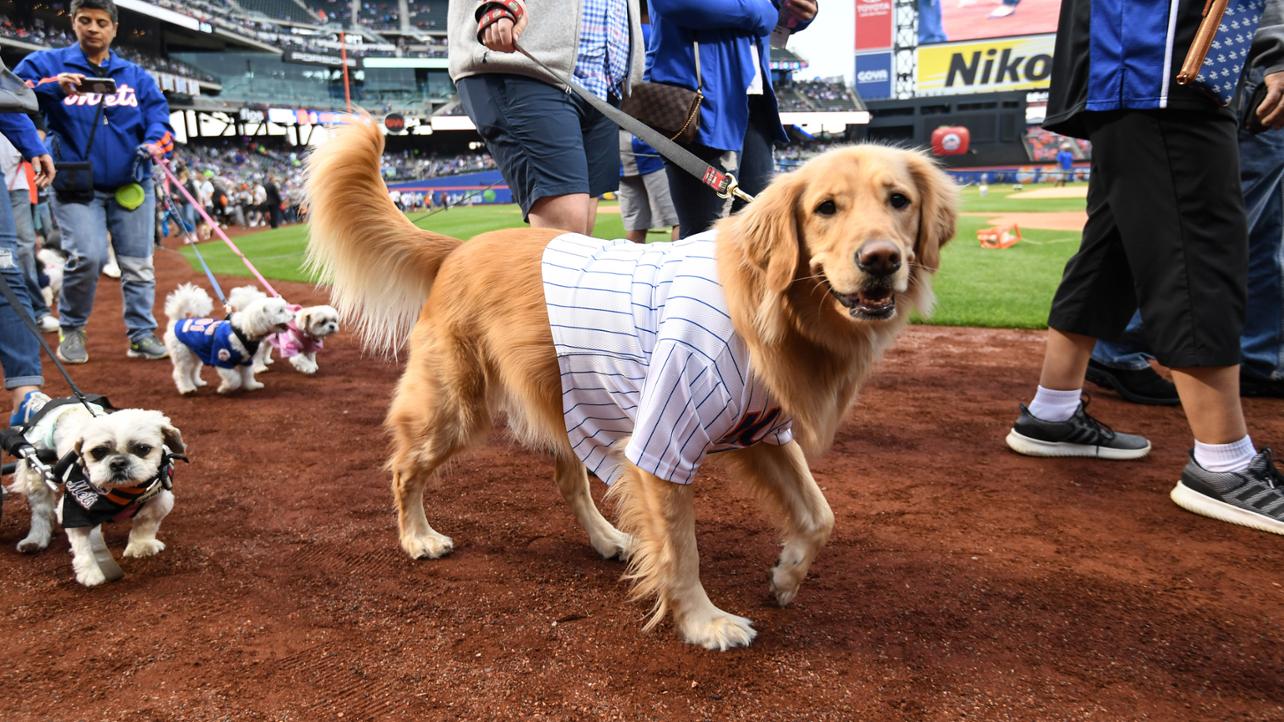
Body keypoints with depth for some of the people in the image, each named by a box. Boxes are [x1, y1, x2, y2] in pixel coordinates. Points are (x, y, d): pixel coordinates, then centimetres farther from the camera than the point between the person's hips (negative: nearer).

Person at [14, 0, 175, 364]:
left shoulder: (136, 75, 12)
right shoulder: (46, 62, 6)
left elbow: (159, 116, 6)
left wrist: (155, 143, -16)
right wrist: (52, 86, -22)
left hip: (131, 186, 3)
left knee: (138, 265, 3)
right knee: (87, 257, -18)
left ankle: (142, 334, 15)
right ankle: (71, 329, 5)